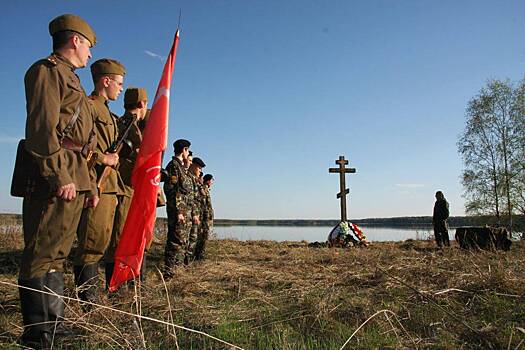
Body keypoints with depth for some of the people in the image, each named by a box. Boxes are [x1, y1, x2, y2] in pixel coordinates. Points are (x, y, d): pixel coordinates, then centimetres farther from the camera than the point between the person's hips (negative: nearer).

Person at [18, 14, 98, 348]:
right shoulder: (47, 70, -1)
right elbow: (41, 128, -15)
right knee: (43, 255, -7)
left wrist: (91, 182, 21)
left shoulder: (71, 80, 28)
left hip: (75, 178, 10)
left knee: (57, 254, 13)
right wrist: (60, 177, -22)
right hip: (56, 177, -10)